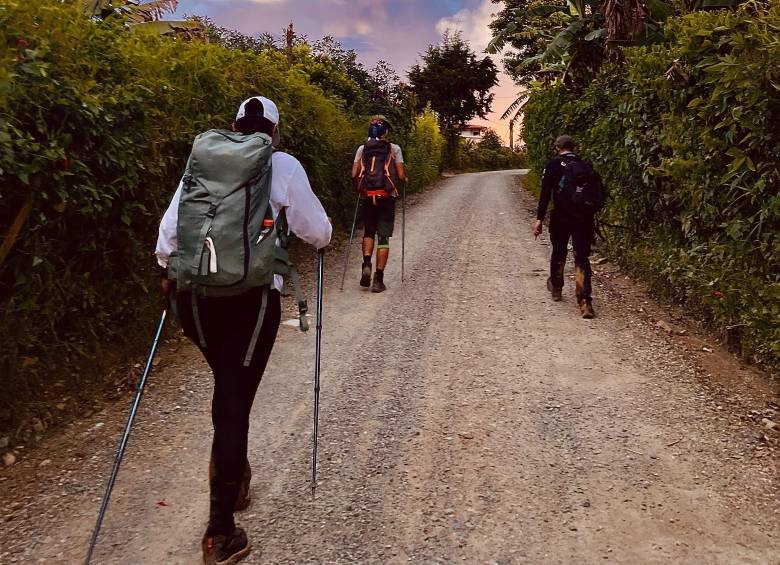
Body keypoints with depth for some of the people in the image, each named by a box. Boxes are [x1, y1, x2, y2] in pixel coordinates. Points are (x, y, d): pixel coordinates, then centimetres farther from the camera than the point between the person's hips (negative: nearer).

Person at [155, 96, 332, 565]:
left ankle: (231, 475, 39)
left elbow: (170, 224, 9)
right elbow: (315, 230, 5)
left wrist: (168, 268, 25)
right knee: (236, 399, 2)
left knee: (227, 386, 25)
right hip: (252, 294, -4)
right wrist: (324, 235, 27)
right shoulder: (284, 165, 1)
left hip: (195, 291, 4)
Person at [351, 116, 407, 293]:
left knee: (369, 232, 21)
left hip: (367, 197, 2)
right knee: (383, 237, 3)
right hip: (387, 197, -2)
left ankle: (366, 265, -2)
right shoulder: (394, 149, 0)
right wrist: (404, 180, 17)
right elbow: (401, 176, -6)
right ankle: (378, 279, 2)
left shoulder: (362, 149, 6)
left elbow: (354, 174, 0)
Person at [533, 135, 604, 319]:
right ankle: (585, 302, -10)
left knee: (559, 252, 19)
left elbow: (545, 192, -11)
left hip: (561, 217, -2)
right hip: (584, 218, 2)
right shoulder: (585, 165, 13)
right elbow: (599, 193, 13)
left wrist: (540, 218, -12)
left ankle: (556, 288, 38)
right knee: (582, 257, 1)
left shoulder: (554, 164, -1)